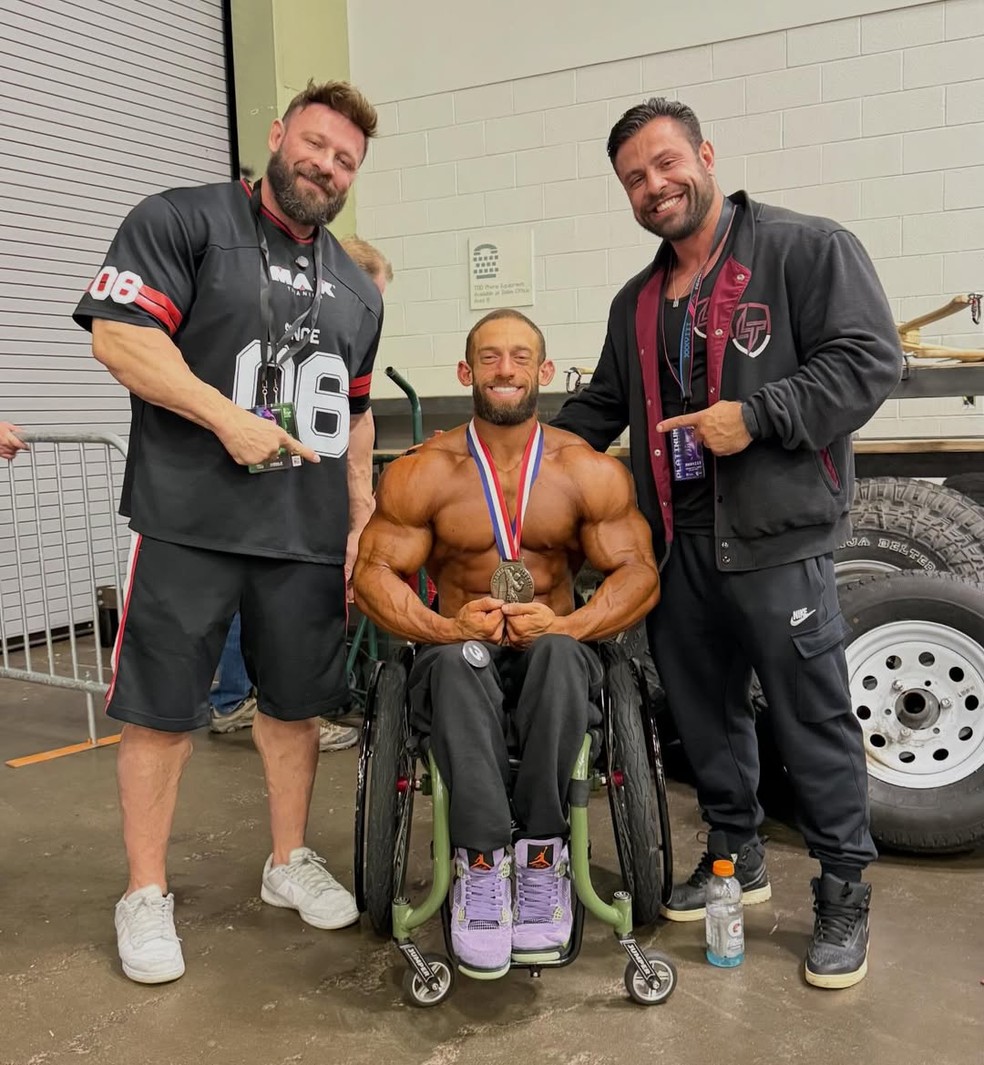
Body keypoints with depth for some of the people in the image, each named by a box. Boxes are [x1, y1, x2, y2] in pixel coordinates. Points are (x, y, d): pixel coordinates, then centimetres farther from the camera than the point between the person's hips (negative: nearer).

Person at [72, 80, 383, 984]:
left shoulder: (356, 289, 19)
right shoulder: (182, 221, 0)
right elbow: (118, 334, -11)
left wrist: (363, 521, 14)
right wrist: (231, 418, -18)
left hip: (312, 534, 5)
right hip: (190, 524, -5)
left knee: (296, 702, 12)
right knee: (163, 711, 2)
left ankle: (290, 861, 31)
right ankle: (146, 894, 18)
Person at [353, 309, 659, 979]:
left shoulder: (591, 472, 0)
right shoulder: (422, 473, -1)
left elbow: (639, 572, -2)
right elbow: (374, 572, -3)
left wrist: (567, 625, -21)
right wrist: (445, 627, -21)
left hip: (554, 656, 0)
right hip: (459, 657, 0)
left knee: (559, 653, -35)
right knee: (459, 661, -36)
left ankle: (541, 855, -27)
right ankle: (481, 863, -32)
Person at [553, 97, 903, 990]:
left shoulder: (808, 250, -2)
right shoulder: (637, 303, 19)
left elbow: (869, 360, -10)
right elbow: (601, 408, 25)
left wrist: (756, 414, -19)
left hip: (776, 536, -6)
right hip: (676, 540, 7)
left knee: (813, 716, 0)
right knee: (703, 707, 14)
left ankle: (845, 892, 17)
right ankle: (736, 855, 32)